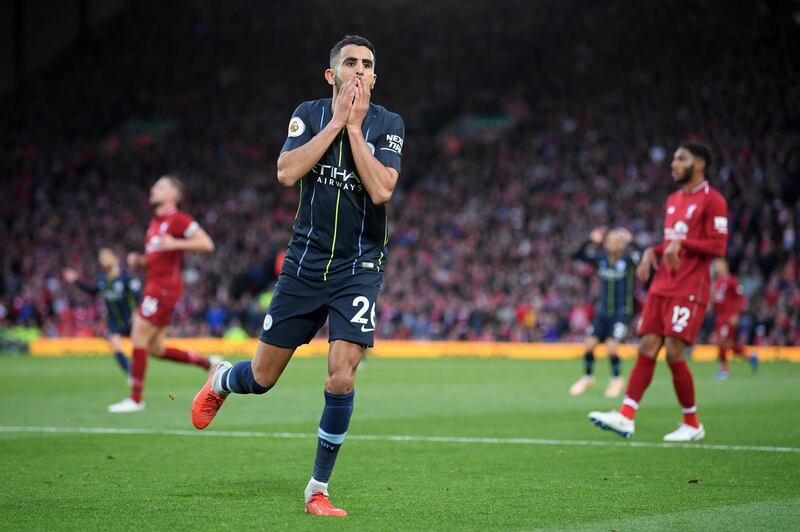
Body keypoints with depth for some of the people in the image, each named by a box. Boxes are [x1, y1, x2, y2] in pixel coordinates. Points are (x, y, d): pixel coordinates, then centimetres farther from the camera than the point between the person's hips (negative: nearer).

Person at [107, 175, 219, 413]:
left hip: (164, 288, -10)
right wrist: (138, 260, 9)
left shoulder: (178, 219, -9)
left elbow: (207, 244, -15)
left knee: (139, 338, -9)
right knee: (155, 348, 9)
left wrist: (175, 244, -23)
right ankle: (209, 363, 18)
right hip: (154, 287, 10)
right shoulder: (155, 223, 19)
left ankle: (135, 399, -4)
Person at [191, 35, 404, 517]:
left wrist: (354, 126, -17)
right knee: (263, 378, 9)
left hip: (359, 268, -1)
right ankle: (220, 382, 47)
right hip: (305, 263, 1)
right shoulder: (310, 114, -1)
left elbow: (381, 190, -19)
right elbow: (287, 173, -18)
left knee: (342, 377, -15)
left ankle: (318, 489, 3)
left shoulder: (388, 125, -4)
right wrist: (336, 119, -18)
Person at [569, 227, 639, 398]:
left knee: (611, 345, -15)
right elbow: (577, 256, 0)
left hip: (621, 312, -4)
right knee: (590, 343, -3)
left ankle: (617, 379, 9)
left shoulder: (628, 260, -8)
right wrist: (590, 241, -10)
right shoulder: (601, 259, 1)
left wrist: (630, 241, -34)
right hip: (603, 311, 4)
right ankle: (587, 377, 20)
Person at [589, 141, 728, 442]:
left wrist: (681, 242, -20)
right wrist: (652, 253, 11)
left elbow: (718, 247, -13)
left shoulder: (712, 200, -6)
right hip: (661, 288, 8)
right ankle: (626, 417, -6)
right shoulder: (673, 200, 20)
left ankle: (692, 424, 3)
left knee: (674, 352, -10)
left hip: (689, 291, -8)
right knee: (647, 348, -1)